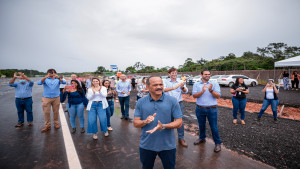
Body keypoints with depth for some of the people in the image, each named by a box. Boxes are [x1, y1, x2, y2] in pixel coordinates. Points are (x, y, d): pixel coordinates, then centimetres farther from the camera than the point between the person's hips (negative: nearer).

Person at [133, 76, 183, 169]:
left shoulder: (172, 101, -9)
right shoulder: (141, 102, -4)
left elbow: (179, 122, -9)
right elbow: (135, 123, -2)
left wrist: (163, 126, -26)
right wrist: (145, 121, -24)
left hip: (168, 145, -1)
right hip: (146, 145, 2)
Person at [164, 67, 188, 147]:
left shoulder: (180, 82, 5)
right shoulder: (166, 82, 0)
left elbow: (186, 91, -8)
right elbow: (163, 89, -20)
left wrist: (182, 87, -31)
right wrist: (174, 88, -35)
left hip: (179, 104, 1)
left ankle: (181, 139, 17)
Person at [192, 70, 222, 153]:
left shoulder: (214, 84, -1)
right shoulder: (196, 84, 2)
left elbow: (218, 96, -9)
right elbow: (194, 95, -10)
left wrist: (211, 90, -27)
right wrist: (202, 91, -26)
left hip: (212, 109, -2)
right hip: (200, 109, 2)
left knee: (214, 127, 3)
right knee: (201, 125, 18)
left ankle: (217, 143, 20)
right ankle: (202, 138, 40)